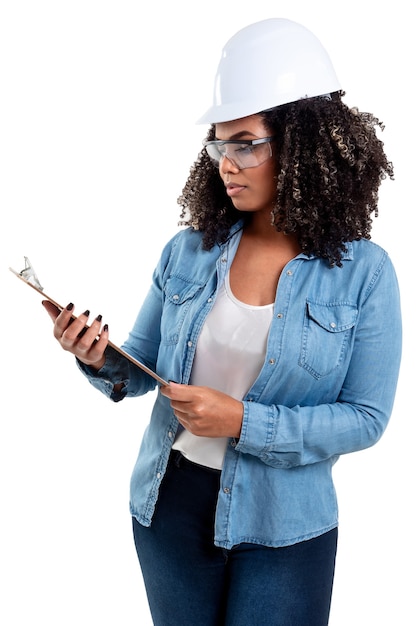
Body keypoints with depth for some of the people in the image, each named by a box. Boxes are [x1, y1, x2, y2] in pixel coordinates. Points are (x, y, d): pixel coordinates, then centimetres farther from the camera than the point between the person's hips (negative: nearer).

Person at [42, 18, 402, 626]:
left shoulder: (363, 273, -12)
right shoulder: (188, 251, -3)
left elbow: (366, 417, -12)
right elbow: (144, 366, 5)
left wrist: (244, 422, -22)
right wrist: (104, 362, -18)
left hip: (284, 526, -3)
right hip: (171, 503, 3)